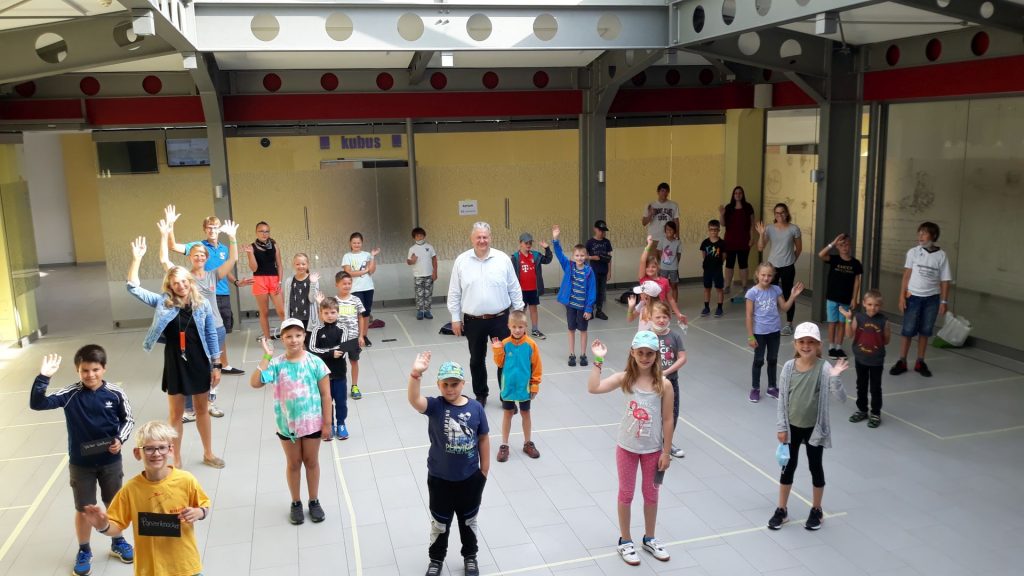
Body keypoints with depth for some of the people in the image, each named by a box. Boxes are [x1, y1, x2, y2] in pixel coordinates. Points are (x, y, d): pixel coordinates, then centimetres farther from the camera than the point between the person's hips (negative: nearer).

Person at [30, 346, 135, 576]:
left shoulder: (116, 393, -12)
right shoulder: (71, 394, -13)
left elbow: (128, 419, -1)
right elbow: (36, 404, -21)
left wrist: (120, 439, -17)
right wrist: (43, 377, -33)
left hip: (110, 460, 1)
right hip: (80, 463, -1)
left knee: (114, 504, 17)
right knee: (83, 509, 12)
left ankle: (118, 543, 38)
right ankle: (84, 551, 33)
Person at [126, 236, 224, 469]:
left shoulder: (203, 304, -5)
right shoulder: (162, 302, -5)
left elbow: (211, 336, 1)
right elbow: (133, 288, -11)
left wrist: (216, 365, 1)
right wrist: (137, 259, -21)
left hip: (199, 363, 1)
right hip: (175, 364, 0)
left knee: (202, 410, 15)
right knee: (176, 414, 10)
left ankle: (208, 453, 31)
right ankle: (176, 459, 24)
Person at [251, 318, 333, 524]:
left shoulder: (315, 362, -11)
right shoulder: (277, 364, -9)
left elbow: (325, 395, -7)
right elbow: (255, 383, -22)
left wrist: (327, 423, -7)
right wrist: (266, 356, -24)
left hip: (312, 422, -1)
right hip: (287, 424, 1)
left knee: (311, 462, 15)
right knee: (293, 464, 16)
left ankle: (314, 502, 31)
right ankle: (296, 503, 32)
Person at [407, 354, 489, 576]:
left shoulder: (475, 408, -11)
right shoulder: (435, 406, -16)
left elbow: (483, 439, -1)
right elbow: (414, 400, -37)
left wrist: (484, 470, 3)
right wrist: (416, 374, -54)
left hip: (470, 478, 1)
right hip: (440, 478, -1)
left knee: (469, 521, 21)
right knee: (440, 524, 18)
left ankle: (470, 557, 44)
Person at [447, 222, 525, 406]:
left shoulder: (503, 259, -3)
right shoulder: (461, 261, -2)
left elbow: (514, 289, 3)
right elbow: (454, 293, 2)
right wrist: (455, 318, 2)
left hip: (500, 319, -1)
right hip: (473, 321, 1)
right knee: (477, 360, 13)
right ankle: (480, 395, 30)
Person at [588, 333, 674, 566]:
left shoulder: (663, 384, -13)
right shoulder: (625, 378, -11)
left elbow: (667, 420, -8)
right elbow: (593, 388, -24)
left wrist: (666, 452, -6)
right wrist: (598, 360, -28)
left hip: (653, 449, 0)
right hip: (627, 448, 0)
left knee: (651, 494, 18)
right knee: (626, 494, 14)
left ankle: (649, 539, 39)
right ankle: (625, 540, 32)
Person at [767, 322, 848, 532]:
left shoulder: (824, 368, -16)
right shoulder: (789, 367, -8)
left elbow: (842, 397, -21)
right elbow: (782, 399, -2)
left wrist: (836, 378, -38)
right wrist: (781, 427, -2)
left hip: (814, 427, -2)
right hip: (792, 426, 2)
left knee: (815, 467, 13)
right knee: (788, 466, 12)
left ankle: (816, 511, 31)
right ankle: (781, 510, 26)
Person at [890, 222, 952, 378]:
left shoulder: (941, 255, -2)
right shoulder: (913, 252, -3)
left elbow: (945, 281, 2)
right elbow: (906, 275, 1)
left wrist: (944, 301, -1)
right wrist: (902, 296, -3)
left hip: (932, 299, 1)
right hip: (913, 297, -1)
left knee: (925, 332, 9)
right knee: (908, 331, 1)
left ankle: (920, 363, 19)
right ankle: (902, 362, 11)